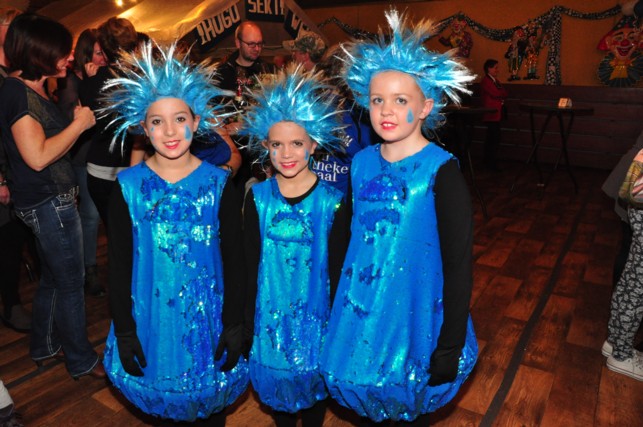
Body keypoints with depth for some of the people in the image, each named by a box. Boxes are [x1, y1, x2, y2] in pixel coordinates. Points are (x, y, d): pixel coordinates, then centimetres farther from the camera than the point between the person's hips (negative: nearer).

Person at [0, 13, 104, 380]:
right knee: (71, 283, 3)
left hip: (52, 201, 10)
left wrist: (78, 123, 4)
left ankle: (45, 346, 38)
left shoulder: (34, 90, 12)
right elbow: (37, 156, -25)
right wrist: (79, 124, -17)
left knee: (53, 279, 21)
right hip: (50, 203, -10)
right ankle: (82, 360, 19)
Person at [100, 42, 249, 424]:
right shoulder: (127, 187, -6)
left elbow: (234, 259, -5)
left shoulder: (218, 183, -9)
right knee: (169, 393, 19)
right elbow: (119, 264, -1)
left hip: (209, 314, 0)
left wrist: (235, 324, -6)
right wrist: (124, 331, -1)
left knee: (213, 393, 17)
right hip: (151, 316, 1)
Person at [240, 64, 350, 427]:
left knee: (314, 381, 18)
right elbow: (251, 264, -1)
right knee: (277, 381, 19)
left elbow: (338, 268, -5)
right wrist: (249, 321, 1)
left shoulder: (332, 202, -11)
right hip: (270, 314, 2)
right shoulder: (258, 198, -6)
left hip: (316, 313, -1)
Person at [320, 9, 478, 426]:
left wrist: (450, 347, -12)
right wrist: (339, 305, 11)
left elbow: (458, 264, -14)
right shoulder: (361, 162, -2)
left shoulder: (441, 172, -16)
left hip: (415, 315, -4)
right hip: (361, 311, 4)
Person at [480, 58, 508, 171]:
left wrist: (500, 95, -8)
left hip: (497, 113, 9)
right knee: (494, 138, -11)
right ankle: (491, 163, -7)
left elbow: (505, 93, 14)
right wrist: (502, 94, 3)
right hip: (491, 114, -9)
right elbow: (496, 93, -18)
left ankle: (489, 161, 17)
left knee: (492, 138, 12)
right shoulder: (485, 81, -9)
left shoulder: (495, 80, 20)